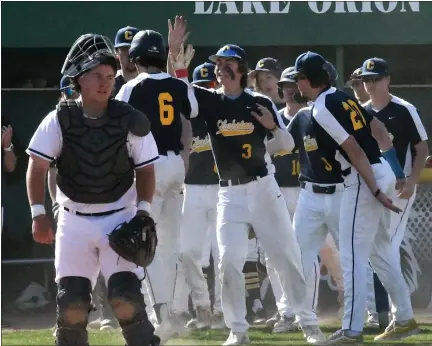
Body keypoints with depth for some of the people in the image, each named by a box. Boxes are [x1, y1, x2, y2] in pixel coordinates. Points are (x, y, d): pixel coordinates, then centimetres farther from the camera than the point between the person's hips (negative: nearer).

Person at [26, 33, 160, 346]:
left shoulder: (130, 121, -5)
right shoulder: (60, 120, -6)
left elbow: (145, 169, 4)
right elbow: (37, 167, -6)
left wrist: (143, 209, -9)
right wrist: (39, 213, -16)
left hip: (120, 218, -1)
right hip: (74, 221, 1)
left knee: (126, 296, -13)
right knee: (71, 301, 0)